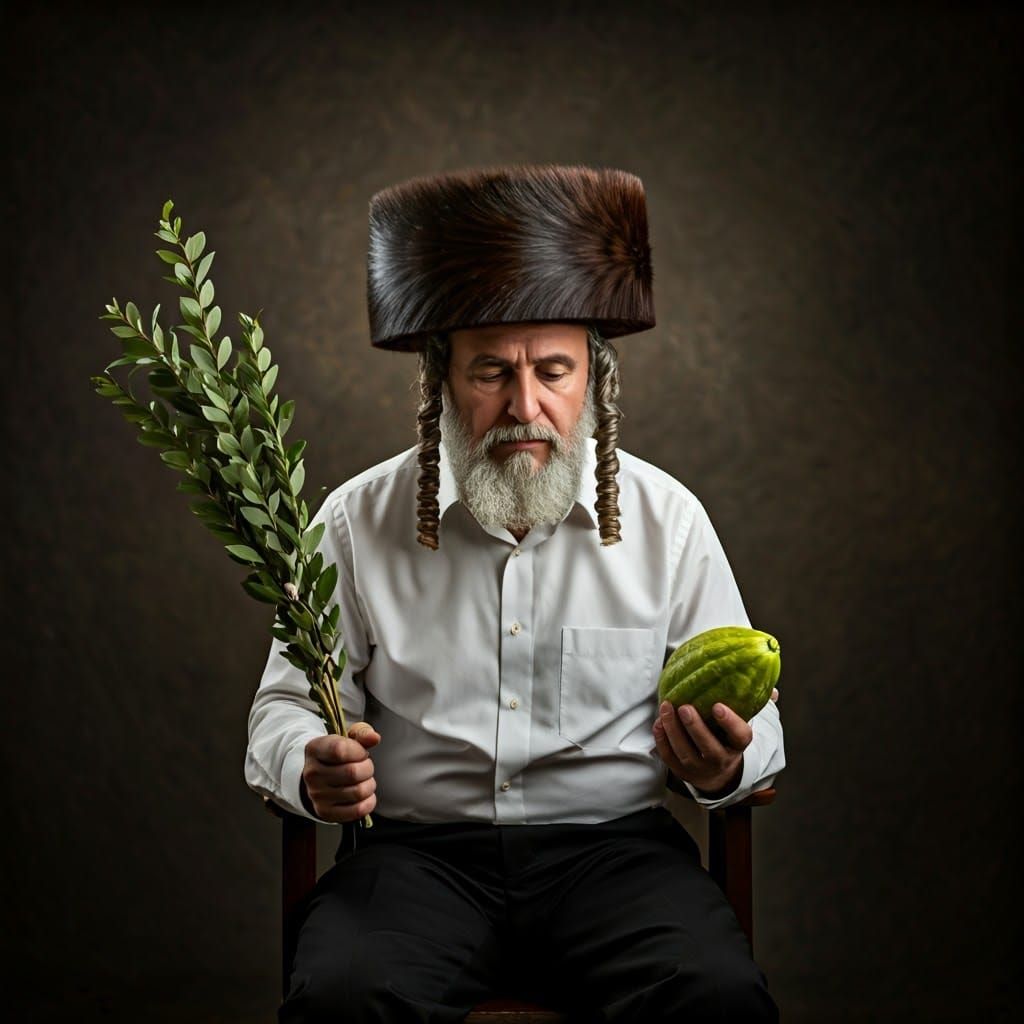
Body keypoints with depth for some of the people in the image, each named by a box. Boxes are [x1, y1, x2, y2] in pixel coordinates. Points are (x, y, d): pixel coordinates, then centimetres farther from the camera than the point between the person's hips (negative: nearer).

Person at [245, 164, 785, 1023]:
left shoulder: (668, 519, 6)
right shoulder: (357, 524, 5)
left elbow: (757, 725, 10)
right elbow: (285, 708, 10)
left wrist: (723, 766, -14)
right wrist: (313, 772, -14)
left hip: (613, 845, 1)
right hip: (419, 847, 0)